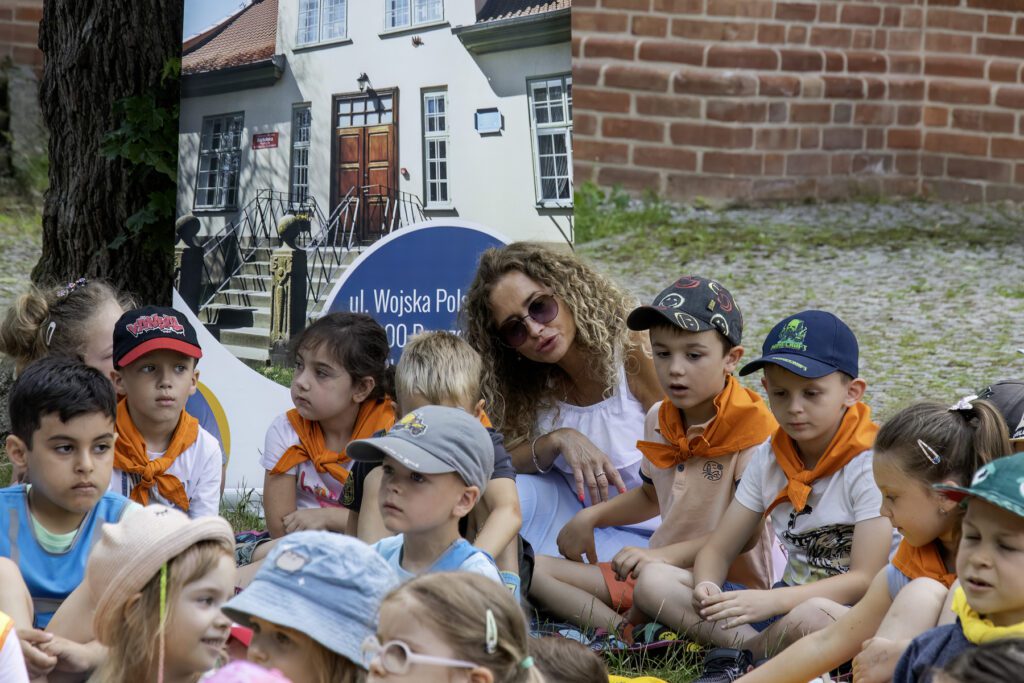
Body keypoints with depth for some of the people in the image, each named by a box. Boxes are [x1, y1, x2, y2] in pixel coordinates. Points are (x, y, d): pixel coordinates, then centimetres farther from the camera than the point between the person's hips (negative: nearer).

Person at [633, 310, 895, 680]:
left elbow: (866, 579, -18)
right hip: (786, 600, 6)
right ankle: (756, 650, -22)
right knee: (653, 581, -8)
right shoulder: (770, 458, 7)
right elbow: (718, 549, 7)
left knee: (809, 622, -42)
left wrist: (771, 601, -30)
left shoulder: (869, 465, -13)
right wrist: (707, 587, -18)